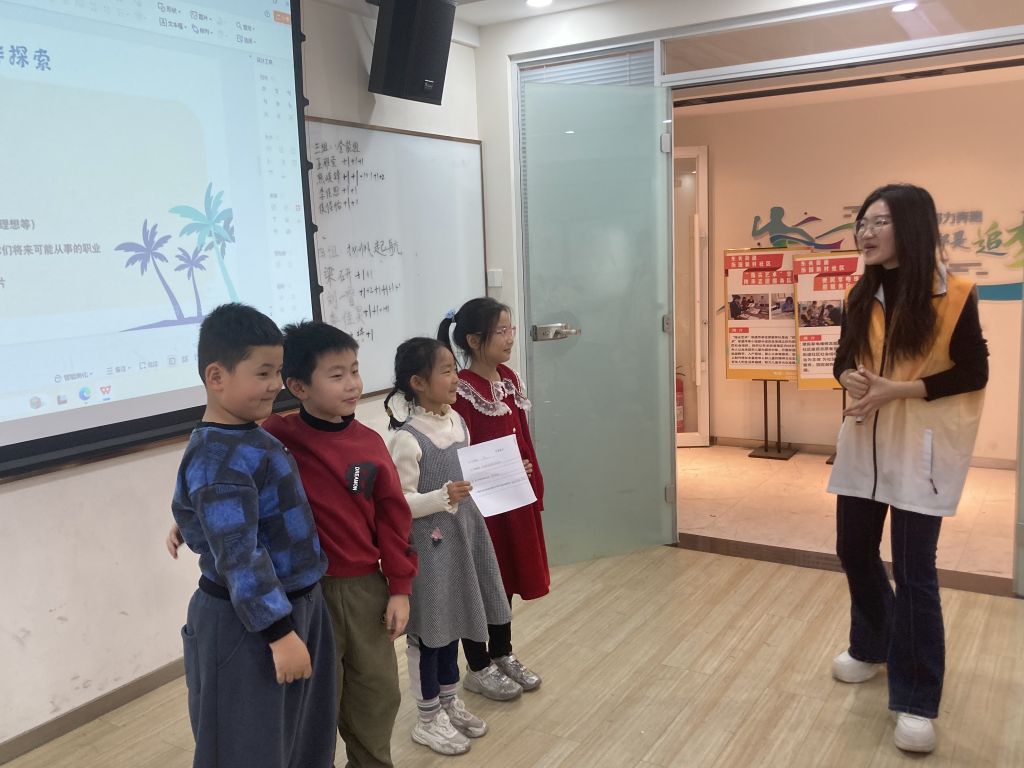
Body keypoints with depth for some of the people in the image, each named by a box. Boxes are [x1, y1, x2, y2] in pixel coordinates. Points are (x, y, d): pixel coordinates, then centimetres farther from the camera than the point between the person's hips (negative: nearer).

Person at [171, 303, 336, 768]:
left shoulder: (254, 440, 6)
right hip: (247, 628, -9)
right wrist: (278, 632, -25)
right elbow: (238, 558, -27)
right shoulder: (217, 459, -24)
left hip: (299, 606, 9)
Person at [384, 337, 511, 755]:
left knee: (452, 620, 20)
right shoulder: (407, 438, -21)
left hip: (461, 535, 8)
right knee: (428, 629, 7)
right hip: (427, 544, -7)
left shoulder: (457, 421, 3)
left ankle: (449, 701, 38)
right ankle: (428, 718, 25)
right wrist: (442, 497, -32)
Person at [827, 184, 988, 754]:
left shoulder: (953, 296, -11)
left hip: (921, 447, -6)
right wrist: (854, 380, -14)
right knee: (854, 549, 14)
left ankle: (916, 702, 8)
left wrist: (899, 390, -20)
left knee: (914, 569, -5)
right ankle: (873, 646, 40)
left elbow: (974, 373, -10)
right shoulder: (862, 297, 5)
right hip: (864, 441, 6)